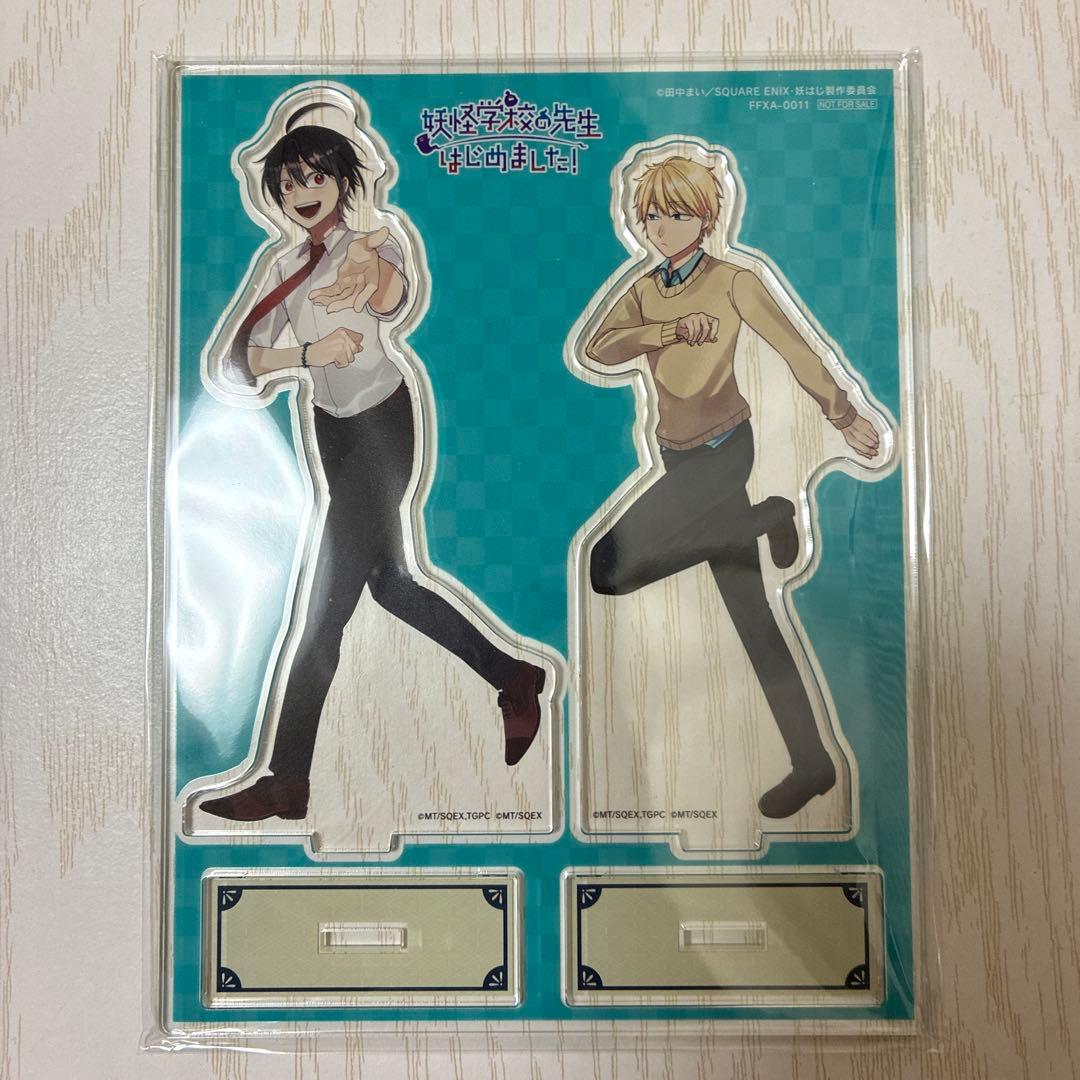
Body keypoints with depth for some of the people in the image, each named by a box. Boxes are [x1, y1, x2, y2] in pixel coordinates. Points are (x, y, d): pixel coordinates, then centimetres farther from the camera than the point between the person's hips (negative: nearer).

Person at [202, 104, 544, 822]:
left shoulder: (373, 245, -8)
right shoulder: (290, 269, 9)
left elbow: (394, 299, -25)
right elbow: (249, 361, 2)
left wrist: (371, 279, -40)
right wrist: (311, 352, -12)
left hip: (380, 426, -8)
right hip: (331, 430, 8)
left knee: (326, 604, -7)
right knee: (387, 584, 12)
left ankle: (288, 782, 2)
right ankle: (513, 677, 26)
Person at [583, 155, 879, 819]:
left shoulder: (733, 282, -1)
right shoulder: (645, 290, 13)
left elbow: (796, 350, -1)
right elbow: (600, 349, -5)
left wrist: (845, 418, -2)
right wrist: (674, 328, -19)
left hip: (723, 449, -6)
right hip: (682, 457, 6)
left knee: (609, 567, -19)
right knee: (750, 611, 5)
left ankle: (768, 519, -5)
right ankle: (812, 763, 13)